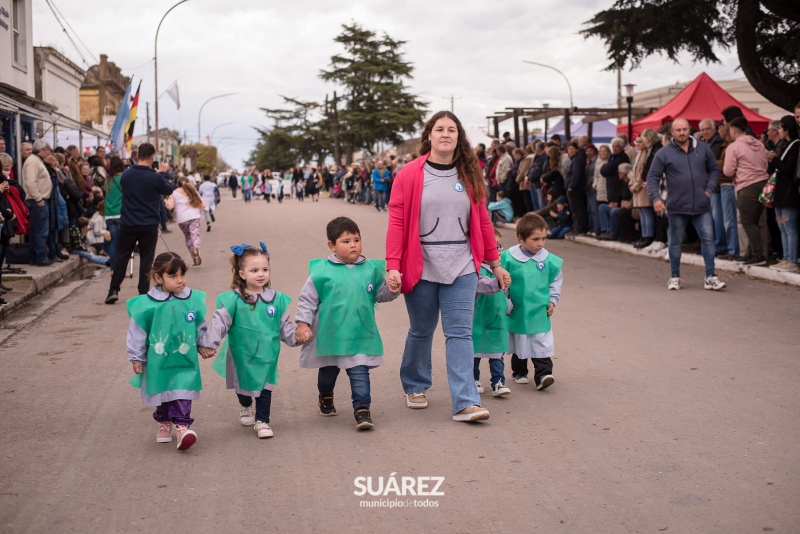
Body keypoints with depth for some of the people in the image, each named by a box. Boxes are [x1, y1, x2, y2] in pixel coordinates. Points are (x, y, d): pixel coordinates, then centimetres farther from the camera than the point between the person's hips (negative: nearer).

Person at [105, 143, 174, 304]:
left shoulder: (126, 175, -2)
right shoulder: (155, 177, -14)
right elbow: (168, 190, 2)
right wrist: (162, 173, 14)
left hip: (127, 224, 3)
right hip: (149, 225, -3)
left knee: (121, 257, 12)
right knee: (146, 259, 7)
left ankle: (113, 290, 8)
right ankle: (143, 293, 8)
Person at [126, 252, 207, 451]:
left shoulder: (194, 300, -8)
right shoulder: (147, 304, -15)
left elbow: (200, 327, 8)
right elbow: (137, 332, -6)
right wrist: (136, 358, -1)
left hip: (185, 360, 0)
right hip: (159, 361, 0)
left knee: (182, 394, -7)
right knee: (162, 393, 16)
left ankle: (182, 426, -6)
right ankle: (164, 423, 34)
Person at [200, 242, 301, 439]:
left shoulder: (277, 299, -3)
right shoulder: (233, 300, -14)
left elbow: (285, 325, 7)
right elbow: (219, 322, -14)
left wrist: (296, 336, -6)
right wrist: (208, 344, -20)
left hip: (267, 355, 1)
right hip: (242, 354, -1)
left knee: (265, 388, 6)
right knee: (244, 385, 19)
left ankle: (262, 421, 22)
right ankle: (245, 407, 49)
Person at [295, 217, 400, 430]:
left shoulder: (370, 269, -2)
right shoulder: (322, 271, -11)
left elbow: (379, 294, 11)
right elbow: (307, 299, -4)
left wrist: (391, 290, -9)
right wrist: (303, 324, -9)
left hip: (361, 336, 0)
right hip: (329, 335, 0)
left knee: (360, 373, -5)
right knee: (328, 370, 21)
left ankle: (362, 409, 2)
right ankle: (325, 397, 47)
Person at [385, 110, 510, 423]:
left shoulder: (470, 175, 6)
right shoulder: (410, 175, -3)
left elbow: (482, 222, 10)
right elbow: (397, 222, -7)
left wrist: (495, 263, 12)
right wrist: (393, 265, -13)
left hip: (461, 268, 2)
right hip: (421, 267, -2)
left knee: (460, 332, -4)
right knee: (421, 331, 12)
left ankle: (465, 403, -6)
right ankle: (415, 387, 34)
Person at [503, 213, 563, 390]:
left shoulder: (549, 260, -5)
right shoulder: (509, 257, -11)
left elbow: (556, 280, 10)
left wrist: (552, 300, 4)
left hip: (540, 311, 0)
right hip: (518, 311, 0)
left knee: (542, 345, -6)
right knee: (519, 344, 16)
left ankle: (543, 374, -5)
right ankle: (519, 372, 33)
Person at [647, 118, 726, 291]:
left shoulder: (703, 149, 4)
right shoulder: (664, 153, -3)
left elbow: (714, 170, 13)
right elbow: (652, 177, -4)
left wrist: (709, 189, -1)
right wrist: (655, 198, -17)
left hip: (701, 206, 2)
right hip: (677, 207, -2)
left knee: (708, 239, -2)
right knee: (676, 242, 9)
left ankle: (710, 277, 3)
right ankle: (674, 277, 21)